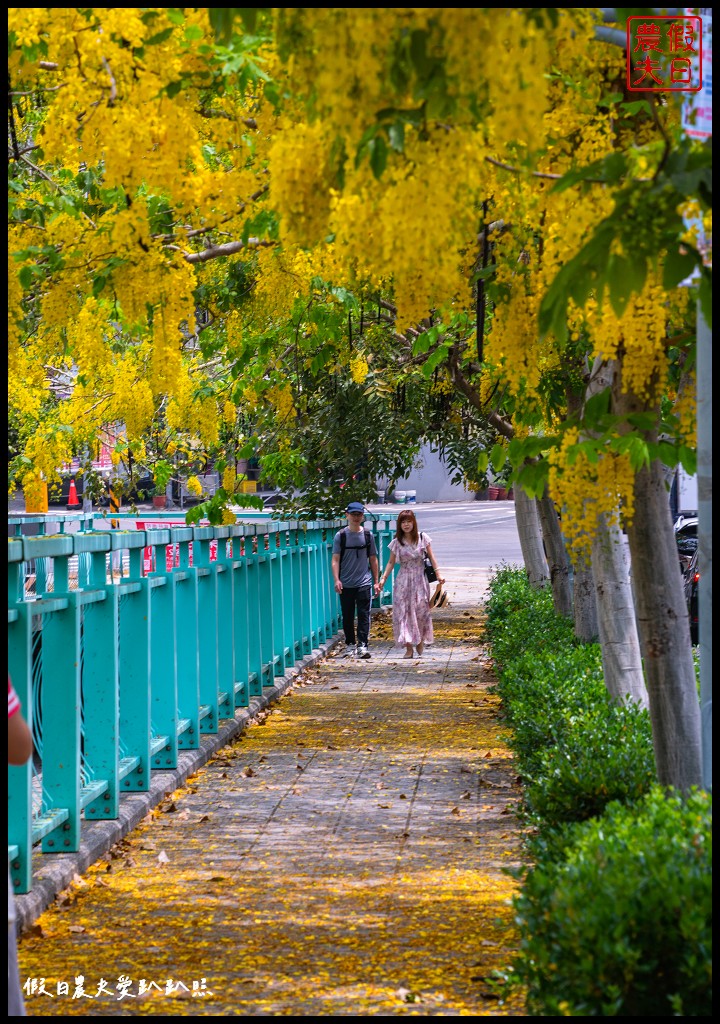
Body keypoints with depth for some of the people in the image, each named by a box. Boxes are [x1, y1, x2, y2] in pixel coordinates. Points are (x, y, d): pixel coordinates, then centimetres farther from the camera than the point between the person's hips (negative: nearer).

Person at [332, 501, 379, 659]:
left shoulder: (368, 535, 6)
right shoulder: (340, 535, 1)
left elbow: (373, 559, 12)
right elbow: (335, 560, -3)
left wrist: (376, 581, 9)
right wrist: (337, 580, -15)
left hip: (364, 583, 0)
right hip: (346, 584, 0)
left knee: (364, 615, -8)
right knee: (347, 616, 7)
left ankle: (362, 645, -12)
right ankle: (351, 644, 19)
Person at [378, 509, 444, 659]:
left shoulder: (422, 538, 0)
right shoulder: (396, 542, 0)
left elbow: (431, 557, 4)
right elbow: (391, 562, 4)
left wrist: (438, 574, -1)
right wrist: (383, 579, -4)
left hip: (419, 579, 0)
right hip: (403, 580, 1)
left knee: (420, 609, -5)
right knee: (403, 611, -4)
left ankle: (420, 641, 19)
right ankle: (408, 648, -1)